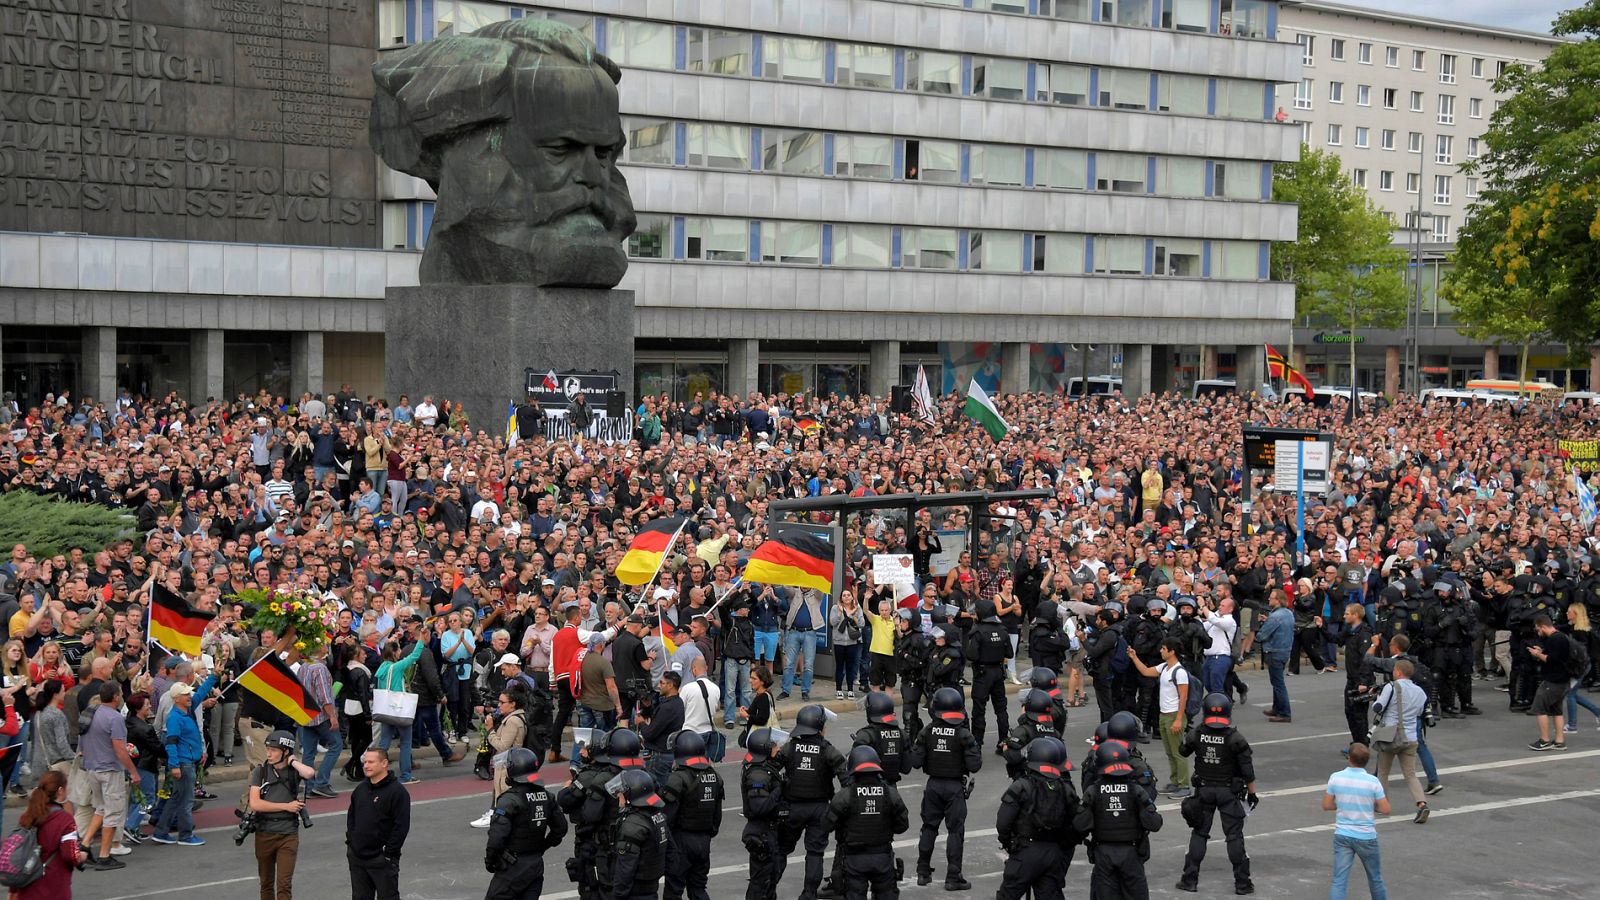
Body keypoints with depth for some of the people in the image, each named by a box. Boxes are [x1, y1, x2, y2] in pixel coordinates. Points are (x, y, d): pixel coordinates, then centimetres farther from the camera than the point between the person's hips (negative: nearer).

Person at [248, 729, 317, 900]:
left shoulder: (294, 771, -2)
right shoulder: (260, 772, -1)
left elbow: (310, 773, -27)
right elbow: (255, 804, -10)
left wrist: (293, 761, -11)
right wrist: (286, 806, -11)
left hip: (288, 835, -2)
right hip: (264, 834, 2)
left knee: (284, 885, -7)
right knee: (266, 884, 14)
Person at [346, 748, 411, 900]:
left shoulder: (397, 791, -13)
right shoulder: (361, 788, 10)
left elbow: (402, 826, -16)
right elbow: (351, 817, 21)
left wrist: (388, 853, -16)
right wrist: (350, 842, 11)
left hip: (382, 860, -7)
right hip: (357, 858, 7)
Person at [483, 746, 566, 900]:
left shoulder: (510, 800, -19)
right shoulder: (546, 796, 3)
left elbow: (497, 835, -22)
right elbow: (560, 828, 12)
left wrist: (489, 860, -7)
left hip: (513, 866, -6)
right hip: (537, 863, 7)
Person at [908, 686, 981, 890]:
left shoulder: (927, 732, -6)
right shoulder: (963, 735, -13)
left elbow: (915, 762, -6)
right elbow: (974, 766, -14)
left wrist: (914, 747, 13)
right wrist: (977, 749, 4)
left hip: (933, 784, 3)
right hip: (955, 787, -3)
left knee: (929, 827, 16)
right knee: (955, 831, 4)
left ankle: (923, 872, 23)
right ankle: (953, 877, 3)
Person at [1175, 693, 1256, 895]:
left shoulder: (1196, 734, -10)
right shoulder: (1235, 738, -16)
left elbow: (1183, 751, 11)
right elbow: (1247, 770, -12)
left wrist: (1187, 733, 28)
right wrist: (1252, 794, 0)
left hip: (1203, 791, 2)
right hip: (1229, 793, -2)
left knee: (1199, 833, 12)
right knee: (1234, 836, 5)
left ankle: (1190, 880, 13)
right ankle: (1242, 882, 7)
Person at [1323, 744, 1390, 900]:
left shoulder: (1335, 778, -6)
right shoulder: (1373, 782, -12)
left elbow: (1326, 805, 1)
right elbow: (1385, 809, -9)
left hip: (1342, 836, 1)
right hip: (1366, 836, -1)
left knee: (1338, 881, -1)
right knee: (1375, 879, 19)